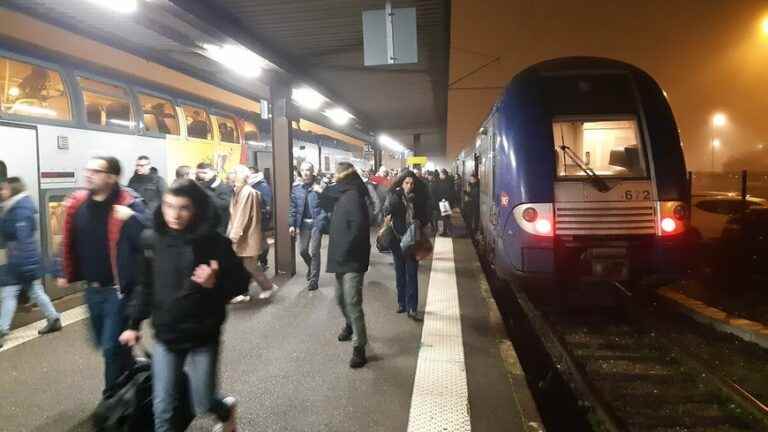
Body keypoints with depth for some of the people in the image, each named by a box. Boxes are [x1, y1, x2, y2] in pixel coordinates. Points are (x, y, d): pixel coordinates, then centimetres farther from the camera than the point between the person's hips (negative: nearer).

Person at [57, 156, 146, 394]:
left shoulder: (129, 203, -16)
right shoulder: (77, 203, 2)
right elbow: (70, 242, 15)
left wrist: (131, 218, -38)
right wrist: (66, 274, 19)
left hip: (118, 289, -7)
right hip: (92, 288, 7)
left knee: (112, 347, 0)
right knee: (104, 343, 20)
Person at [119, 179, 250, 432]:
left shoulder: (213, 242, -16)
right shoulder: (151, 239, -5)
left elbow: (241, 282, -9)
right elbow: (145, 286, 8)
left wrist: (215, 284, -28)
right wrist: (134, 324, 12)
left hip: (202, 337, -3)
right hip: (164, 337, 3)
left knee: (203, 405, 10)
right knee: (162, 409, 8)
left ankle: (226, 409, 45)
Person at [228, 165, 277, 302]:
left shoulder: (247, 192, -18)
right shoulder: (239, 191, 11)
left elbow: (243, 215, -21)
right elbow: (235, 214, 13)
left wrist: (234, 234, -21)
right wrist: (232, 233, 11)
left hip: (248, 236, -9)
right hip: (242, 236, 9)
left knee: (250, 265, -2)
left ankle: (268, 287, 15)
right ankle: (243, 292, 19)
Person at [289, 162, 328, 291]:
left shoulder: (319, 187, -8)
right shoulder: (296, 188, 5)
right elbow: (293, 208, 6)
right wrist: (292, 224, 0)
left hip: (316, 223, -4)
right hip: (303, 223, 4)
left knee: (314, 252, 0)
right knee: (302, 250, 12)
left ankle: (313, 280, 12)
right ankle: (311, 268, 41)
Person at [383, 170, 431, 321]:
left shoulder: (419, 197, -2)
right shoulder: (394, 195, -2)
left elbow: (426, 216, 5)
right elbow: (387, 212, -15)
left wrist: (420, 222, -15)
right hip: (397, 239, 1)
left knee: (412, 274, -2)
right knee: (400, 273, 12)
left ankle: (412, 308, 1)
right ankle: (401, 302, 26)